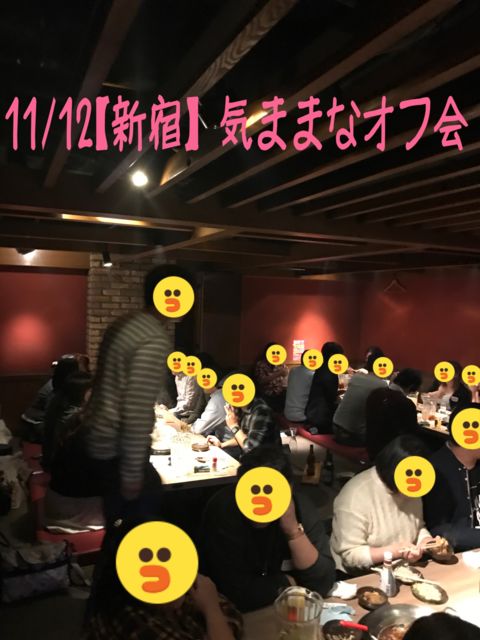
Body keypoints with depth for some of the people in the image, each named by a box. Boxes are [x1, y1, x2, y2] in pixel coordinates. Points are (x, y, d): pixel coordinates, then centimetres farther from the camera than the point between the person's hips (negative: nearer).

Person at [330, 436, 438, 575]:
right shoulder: (356, 496, -26)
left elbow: (418, 528, 11)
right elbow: (350, 555, -22)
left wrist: (429, 543, -10)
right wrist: (395, 550, -29)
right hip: (360, 577, -7)